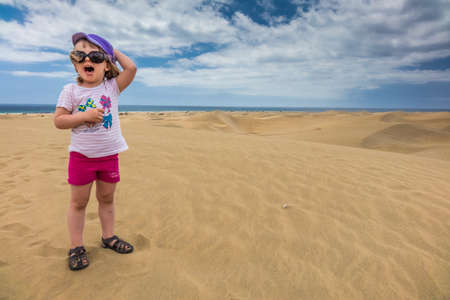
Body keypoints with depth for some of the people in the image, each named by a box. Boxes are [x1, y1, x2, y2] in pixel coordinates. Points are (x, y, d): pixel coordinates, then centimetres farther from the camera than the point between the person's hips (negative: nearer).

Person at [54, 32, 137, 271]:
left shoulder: (112, 87, 1)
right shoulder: (71, 91, -3)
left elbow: (131, 68, -9)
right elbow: (59, 120, -6)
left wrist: (114, 51, 3)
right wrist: (86, 115, -19)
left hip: (109, 155, 2)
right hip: (81, 155, -2)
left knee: (107, 198, 15)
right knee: (78, 201, 8)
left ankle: (108, 237, 32)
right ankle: (76, 247, 22)